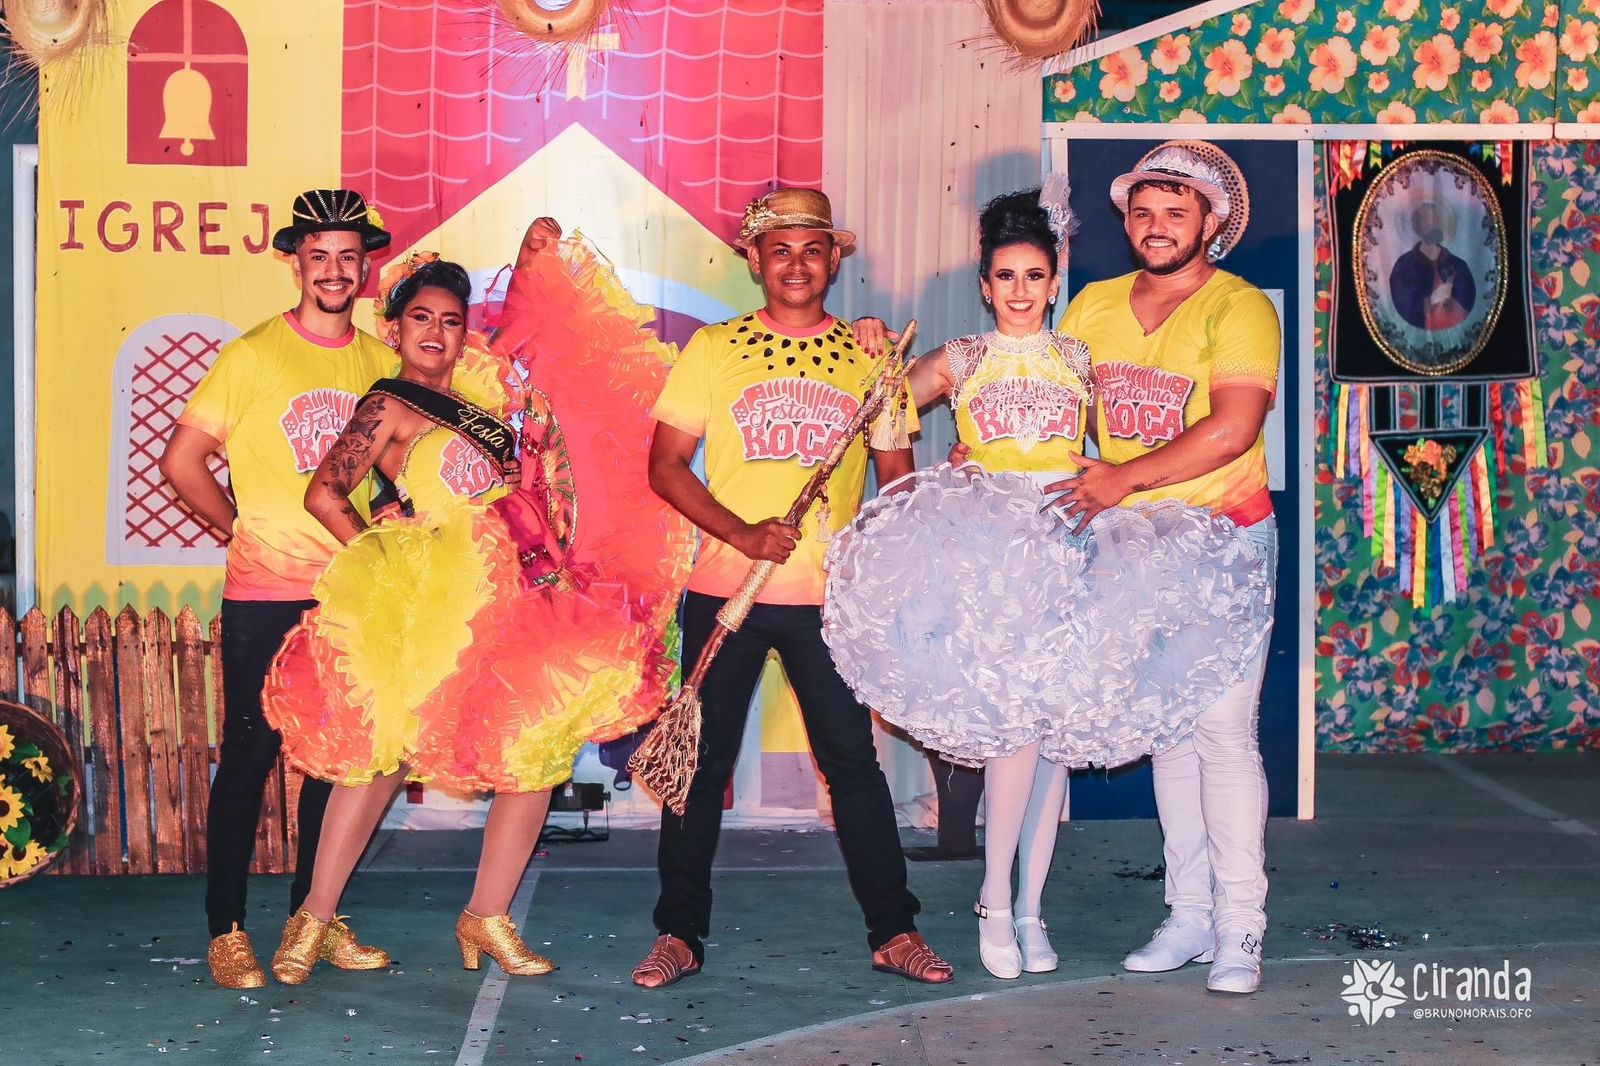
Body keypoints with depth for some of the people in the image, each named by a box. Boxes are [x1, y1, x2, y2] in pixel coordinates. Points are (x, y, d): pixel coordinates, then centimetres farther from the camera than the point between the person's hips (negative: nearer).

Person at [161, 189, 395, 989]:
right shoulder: (253, 356, -5)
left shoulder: (382, 364, 6)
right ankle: (226, 929, 10)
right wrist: (242, 529, -2)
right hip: (265, 599, -4)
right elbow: (181, 460, -3)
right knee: (249, 754, 1)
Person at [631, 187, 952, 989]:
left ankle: (893, 932, 12)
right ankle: (678, 935, 14)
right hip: (725, 590, 0)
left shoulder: (869, 355, 6)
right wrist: (742, 533, -14)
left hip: (831, 597, 0)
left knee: (854, 762, 2)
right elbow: (665, 466, 0)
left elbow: (897, 479, 9)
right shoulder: (714, 349, 3)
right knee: (701, 761, 4)